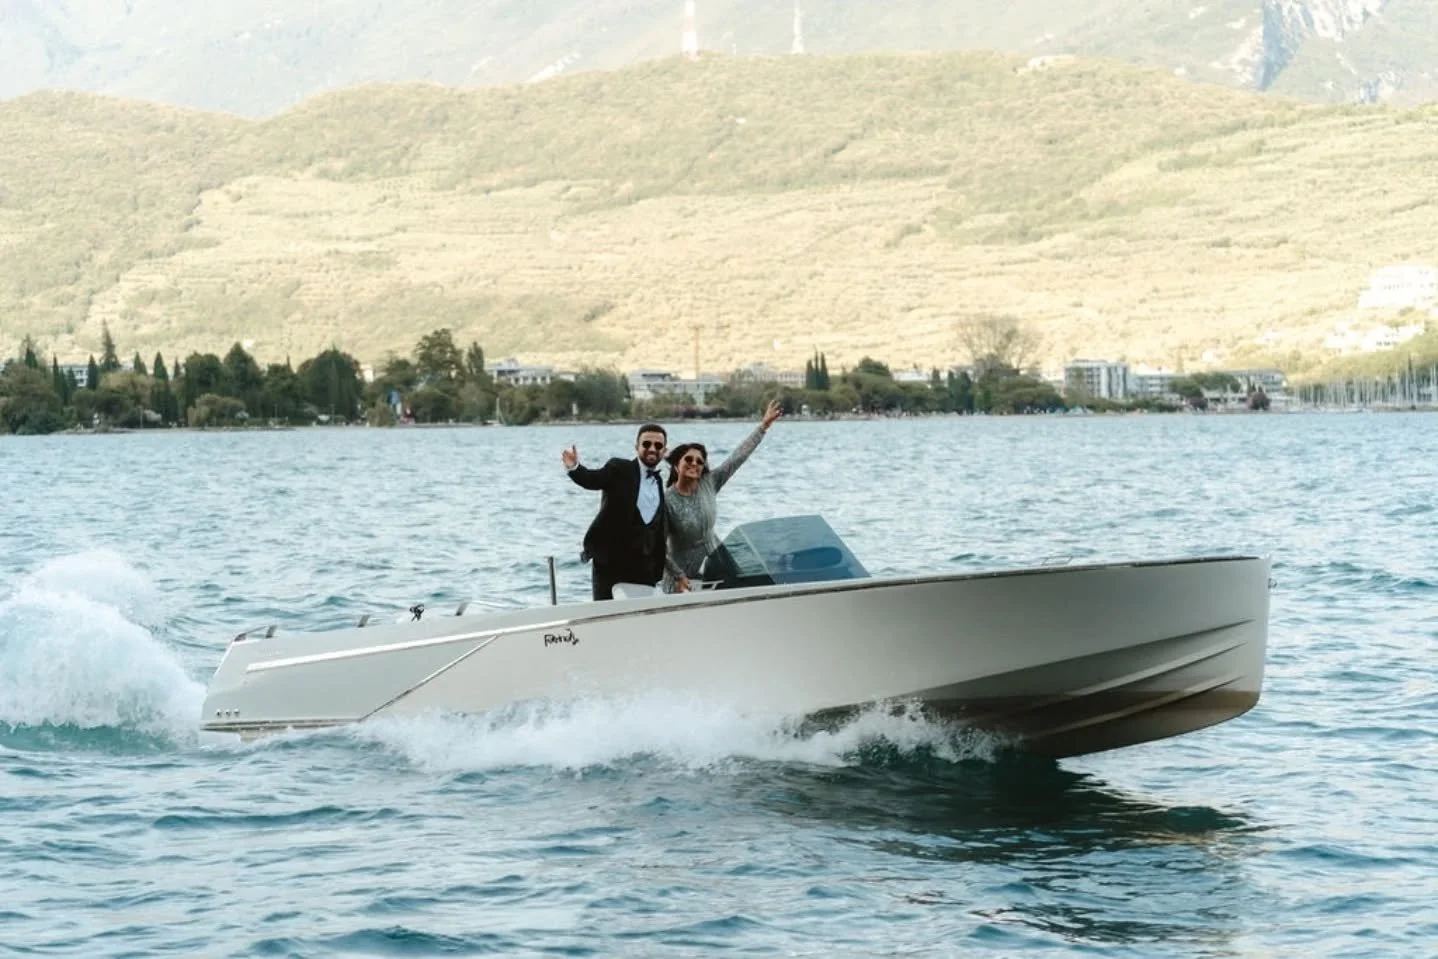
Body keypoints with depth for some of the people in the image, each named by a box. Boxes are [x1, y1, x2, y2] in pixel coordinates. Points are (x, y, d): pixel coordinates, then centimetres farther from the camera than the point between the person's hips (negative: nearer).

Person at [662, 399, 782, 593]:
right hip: (684, 574, -5)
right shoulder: (667, 501, -17)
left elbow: (738, 456, -3)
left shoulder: (709, 484, -4)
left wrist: (764, 425, -5)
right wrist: (678, 576, -18)